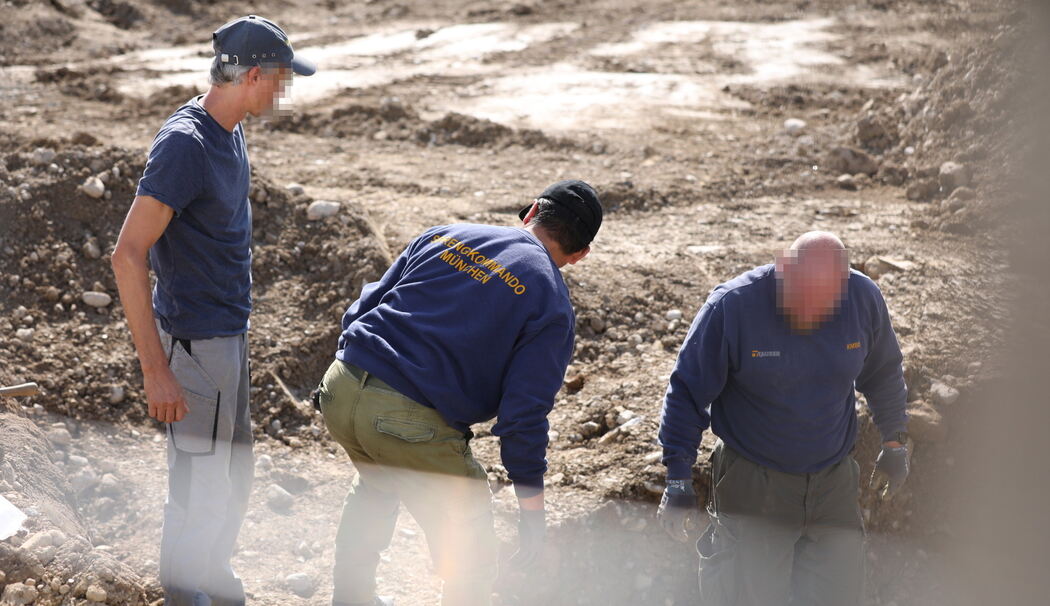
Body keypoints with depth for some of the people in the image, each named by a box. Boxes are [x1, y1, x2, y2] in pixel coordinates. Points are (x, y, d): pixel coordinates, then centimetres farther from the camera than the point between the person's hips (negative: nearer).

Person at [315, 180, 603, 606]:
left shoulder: (445, 235, 13)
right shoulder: (552, 305, -2)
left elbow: (363, 308, 15)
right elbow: (524, 415, -8)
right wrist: (532, 514, 0)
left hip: (340, 390, 6)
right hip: (410, 423, -6)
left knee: (377, 482, 38)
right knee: (471, 561, 11)